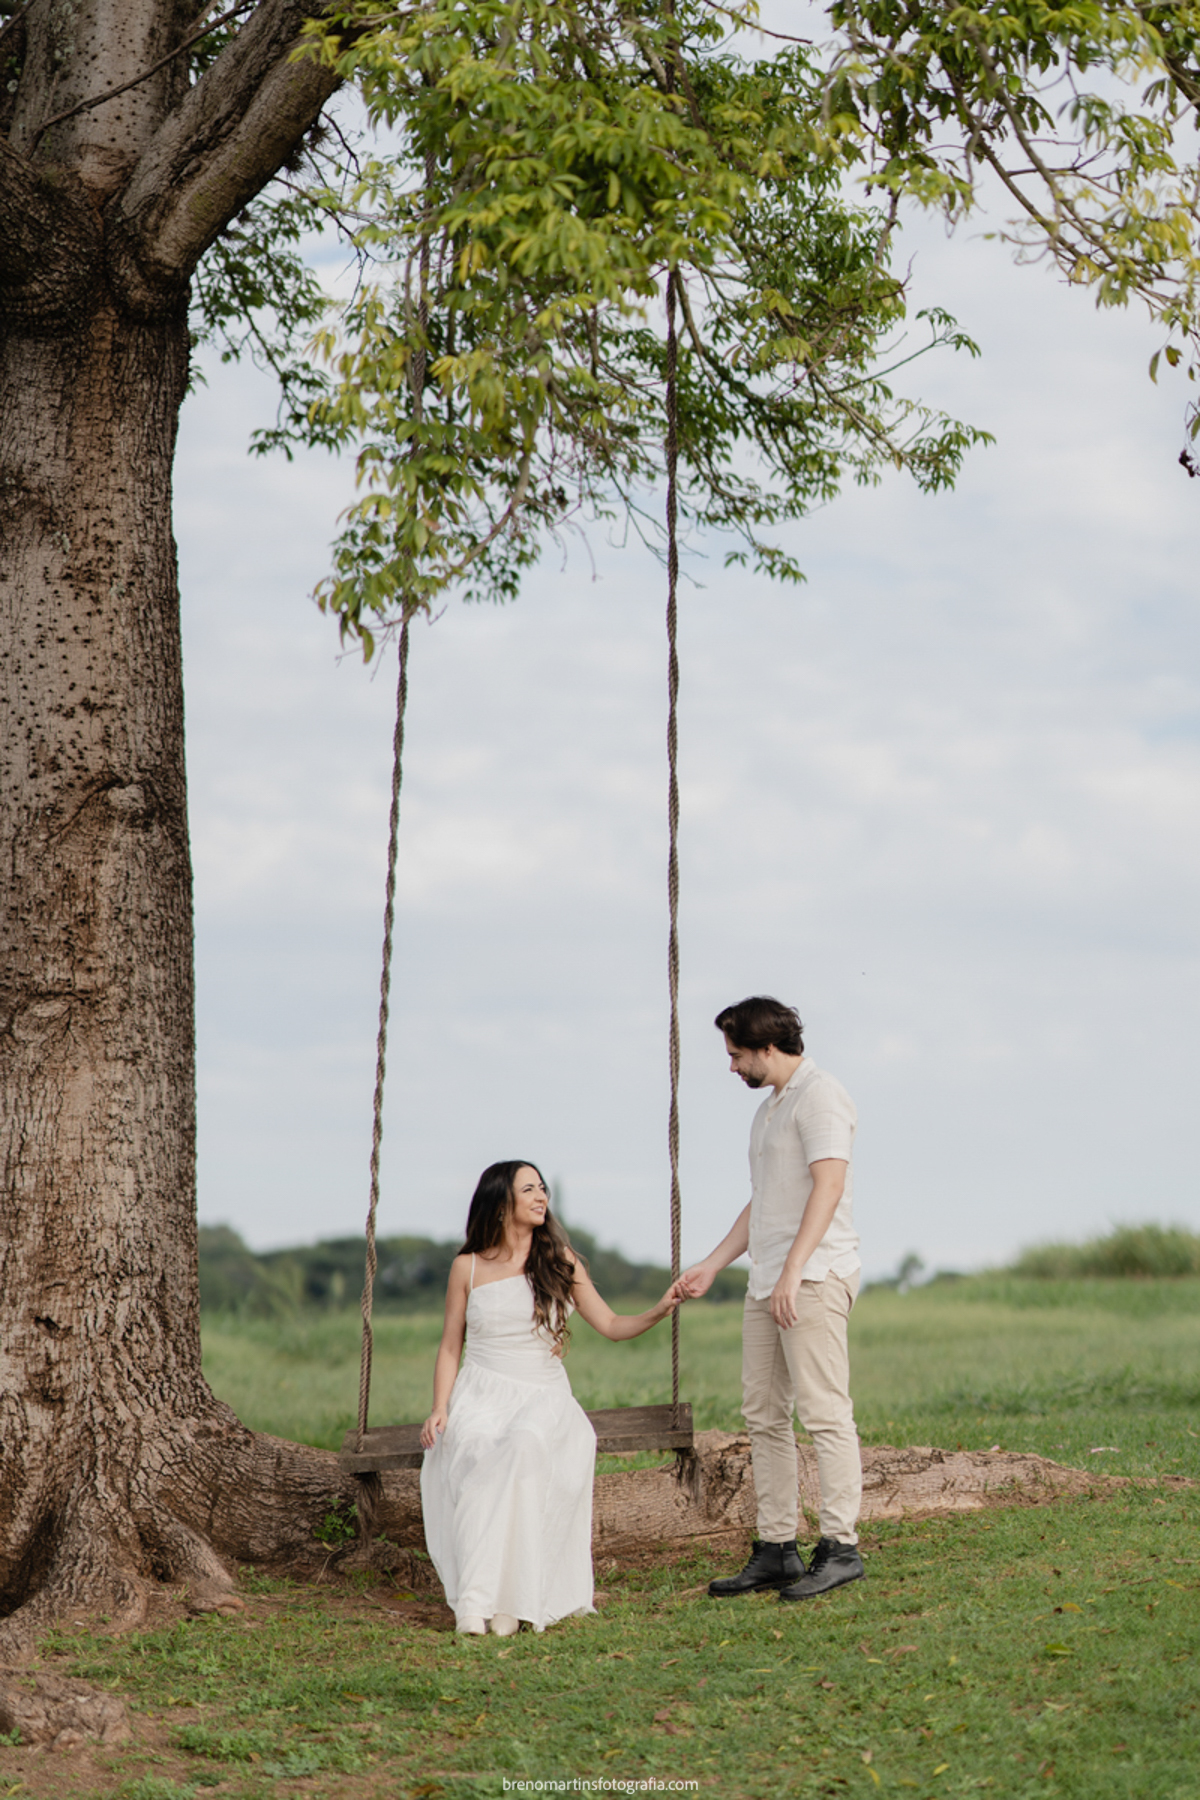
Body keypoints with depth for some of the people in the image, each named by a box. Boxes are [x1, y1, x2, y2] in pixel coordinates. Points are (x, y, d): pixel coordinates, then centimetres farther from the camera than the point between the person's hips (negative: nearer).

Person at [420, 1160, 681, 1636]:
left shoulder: (560, 1260, 10)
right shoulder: (468, 1266, 9)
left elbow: (611, 1325, 9)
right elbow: (450, 1346, 12)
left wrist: (659, 1311, -9)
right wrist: (440, 1409, -2)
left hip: (544, 1395, 0)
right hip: (482, 1395, 0)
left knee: (526, 1445, -36)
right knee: (476, 1458, -35)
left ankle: (507, 1595, -34)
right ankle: (475, 1599, -35)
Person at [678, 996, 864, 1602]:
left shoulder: (819, 1096, -7)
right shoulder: (769, 1108, 23)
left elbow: (828, 1186, -18)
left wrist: (793, 1272, -24)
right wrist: (709, 1267, 25)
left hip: (813, 1278, -10)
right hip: (767, 1282, 10)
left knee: (823, 1413, -11)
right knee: (764, 1416, 7)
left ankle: (840, 1547, -11)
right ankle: (776, 1548, 10)